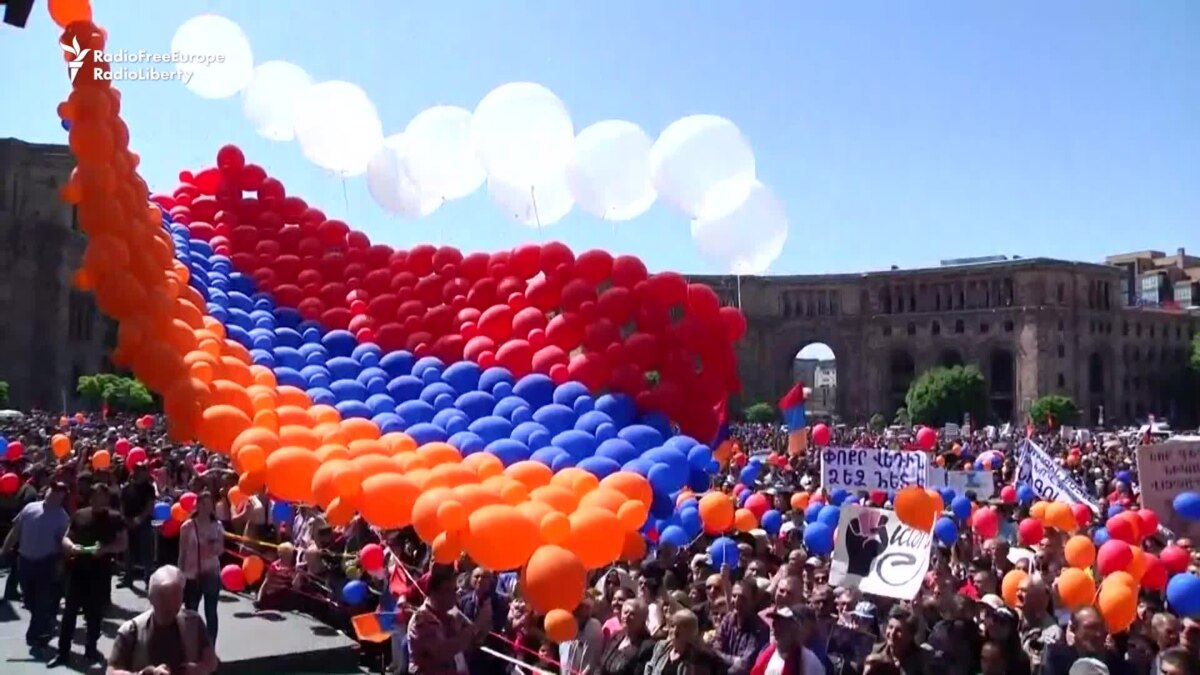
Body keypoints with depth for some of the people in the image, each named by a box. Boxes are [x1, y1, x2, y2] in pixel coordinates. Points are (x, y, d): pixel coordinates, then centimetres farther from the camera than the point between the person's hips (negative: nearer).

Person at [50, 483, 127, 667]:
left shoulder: (115, 518, 0)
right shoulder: (79, 515, 6)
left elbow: (122, 544, -2)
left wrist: (105, 549, -18)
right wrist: (72, 547, -9)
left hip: (101, 571, -1)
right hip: (78, 568, 1)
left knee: (96, 612, 8)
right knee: (70, 610, 3)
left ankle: (91, 648, 22)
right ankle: (63, 652, 10)